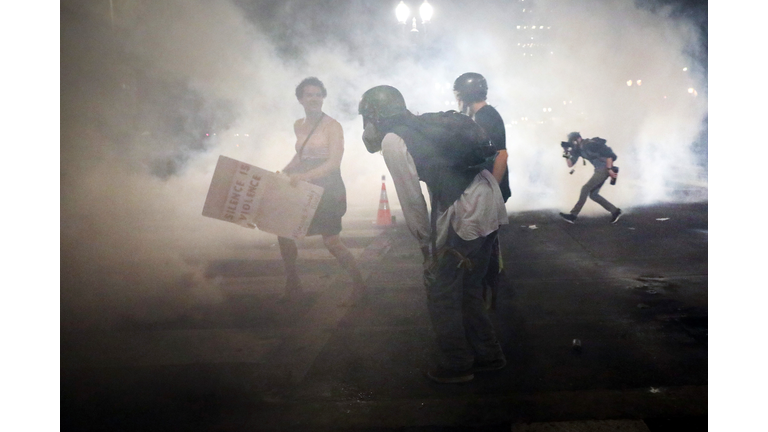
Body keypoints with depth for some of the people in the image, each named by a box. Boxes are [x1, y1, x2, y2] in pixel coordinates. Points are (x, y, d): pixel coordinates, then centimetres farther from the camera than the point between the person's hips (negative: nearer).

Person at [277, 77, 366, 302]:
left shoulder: (332, 126, -11)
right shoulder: (298, 125, 10)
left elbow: (334, 163, -18)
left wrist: (305, 175, -28)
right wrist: (284, 172, 11)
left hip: (328, 189, -7)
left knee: (331, 241, -9)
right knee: (284, 232, 4)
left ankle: (358, 282, 10)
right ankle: (292, 283, 21)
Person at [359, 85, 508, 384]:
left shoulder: (392, 139, -7)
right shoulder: (419, 124, 18)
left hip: (466, 209, -9)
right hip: (488, 195, 9)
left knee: (441, 292, 7)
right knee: (468, 288, 21)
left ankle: (456, 366, 19)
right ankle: (488, 355, 32)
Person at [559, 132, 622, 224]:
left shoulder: (591, 144, -17)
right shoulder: (578, 150, 8)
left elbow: (609, 154, -17)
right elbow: (570, 164, 7)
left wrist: (609, 169, -20)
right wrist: (567, 155, -10)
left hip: (604, 169, -9)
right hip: (599, 170, 10)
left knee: (585, 188, -14)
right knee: (593, 194, 8)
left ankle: (573, 215, -14)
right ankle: (615, 211, 17)